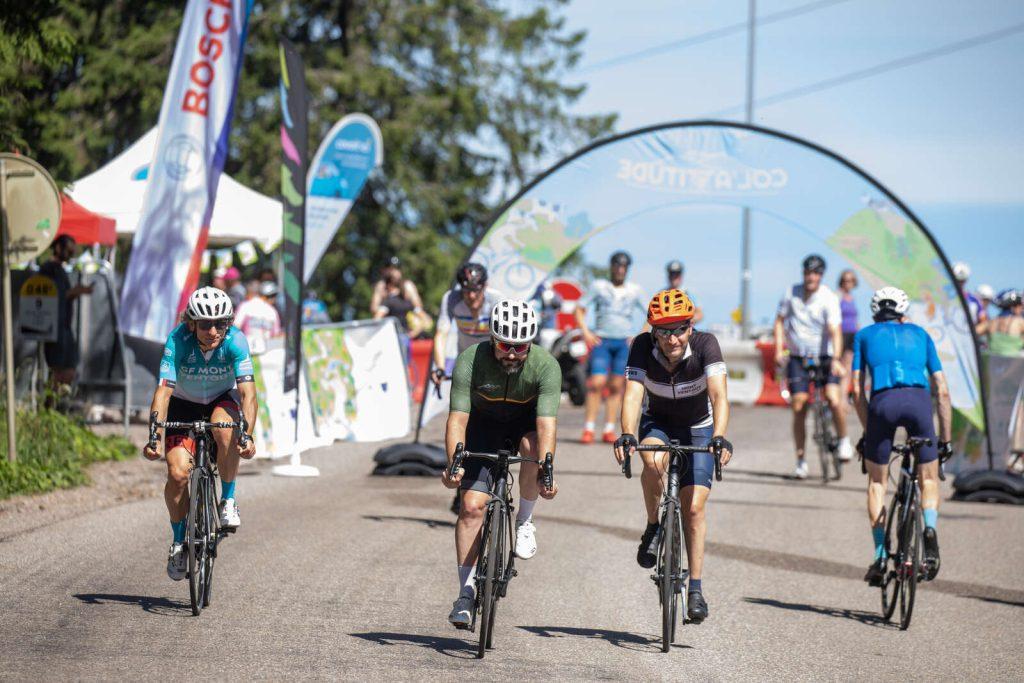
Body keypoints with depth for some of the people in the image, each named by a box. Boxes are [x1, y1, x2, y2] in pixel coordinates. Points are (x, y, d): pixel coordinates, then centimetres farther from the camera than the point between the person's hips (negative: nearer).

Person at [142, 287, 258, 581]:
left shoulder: (235, 340, -29)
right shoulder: (178, 340, -30)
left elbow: (247, 391, -36)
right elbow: (163, 390, -35)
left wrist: (248, 435, -50)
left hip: (221, 400, 0)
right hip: (184, 404, 0)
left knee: (225, 432, -36)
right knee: (177, 473, -16)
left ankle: (228, 501, -15)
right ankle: (178, 540, 7)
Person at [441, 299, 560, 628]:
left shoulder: (546, 366, -30)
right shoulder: (470, 361, -29)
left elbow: (546, 423, -38)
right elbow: (458, 418, -32)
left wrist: (545, 472, -52)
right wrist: (454, 464, -48)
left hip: (526, 422, 0)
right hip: (484, 424, 0)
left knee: (532, 447, -36)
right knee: (472, 505, -13)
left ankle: (524, 521, -9)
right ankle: (466, 593, -4)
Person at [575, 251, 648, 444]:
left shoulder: (634, 290, 8)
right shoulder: (599, 287, 4)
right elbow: (580, 309, 5)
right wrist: (585, 332, -8)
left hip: (624, 342, 2)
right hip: (602, 341, -2)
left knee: (616, 387, 2)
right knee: (596, 384, -12)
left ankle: (609, 430, 5)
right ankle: (588, 430, -12)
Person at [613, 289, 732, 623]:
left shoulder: (705, 344, -29)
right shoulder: (643, 347, -26)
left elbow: (719, 395, -39)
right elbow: (632, 395, -34)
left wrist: (719, 437, -55)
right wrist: (627, 435, -52)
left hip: (697, 429, 0)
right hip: (657, 423, 0)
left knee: (693, 508, -9)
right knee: (654, 462, -34)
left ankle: (695, 589, 2)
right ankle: (653, 527, -8)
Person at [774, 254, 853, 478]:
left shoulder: (829, 298, -12)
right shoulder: (791, 293, -2)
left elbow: (835, 330, -22)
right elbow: (780, 321, 8)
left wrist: (836, 359, -36)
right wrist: (779, 349, -3)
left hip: (823, 357, -2)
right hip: (798, 357, 2)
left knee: (833, 399, -21)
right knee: (798, 409, -4)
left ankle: (844, 441, 4)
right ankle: (801, 460, 6)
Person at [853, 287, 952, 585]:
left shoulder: (865, 335, 26)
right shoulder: (919, 334, 29)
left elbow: (858, 390, 17)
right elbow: (942, 391, 24)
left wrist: (868, 431, 24)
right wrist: (945, 439, 29)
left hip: (883, 402, 0)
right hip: (918, 399, 1)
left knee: (877, 482, 18)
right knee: (928, 479, 18)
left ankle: (880, 556, 9)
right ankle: (930, 528, -10)